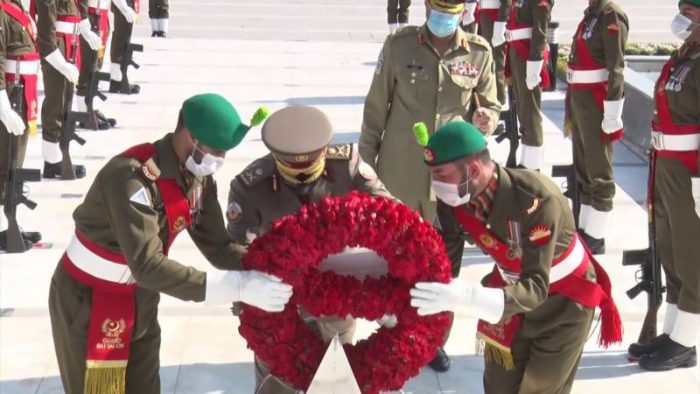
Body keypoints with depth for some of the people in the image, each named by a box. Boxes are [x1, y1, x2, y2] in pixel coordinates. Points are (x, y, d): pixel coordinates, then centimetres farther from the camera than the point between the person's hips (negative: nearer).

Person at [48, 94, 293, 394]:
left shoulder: (199, 177, -6)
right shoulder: (131, 177, -32)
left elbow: (217, 246, -7)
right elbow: (148, 266, -37)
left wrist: (269, 269, -24)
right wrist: (238, 287, -40)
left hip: (140, 299, 7)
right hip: (87, 301, -7)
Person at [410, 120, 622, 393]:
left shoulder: (537, 199, -38)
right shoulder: (452, 201, -19)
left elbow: (536, 287, -41)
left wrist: (469, 298, -56)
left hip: (566, 300, -5)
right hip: (512, 288, 5)